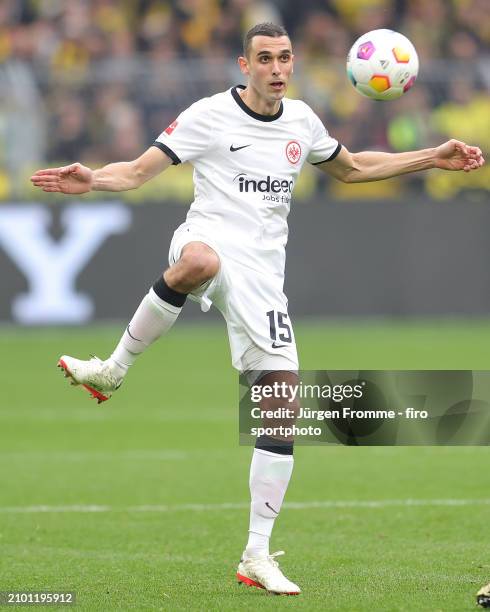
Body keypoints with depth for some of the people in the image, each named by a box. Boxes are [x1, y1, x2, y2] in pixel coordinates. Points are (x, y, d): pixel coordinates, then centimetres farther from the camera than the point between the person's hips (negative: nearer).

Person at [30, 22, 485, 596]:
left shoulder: (302, 120, 14)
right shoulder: (209, 116, -1)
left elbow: (352, 168, 33)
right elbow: (138, 172, -2)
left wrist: (433, 158, 27)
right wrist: (92, 180, -24)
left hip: (262, 273, 5)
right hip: (209, 240, -5)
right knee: (201, 262, -45)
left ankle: (257, 555, 7)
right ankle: (113, 369, -24)